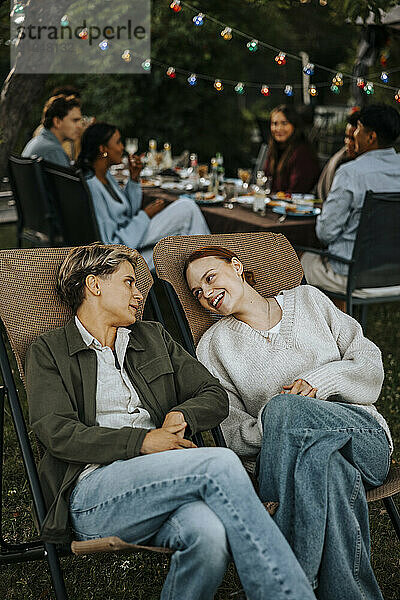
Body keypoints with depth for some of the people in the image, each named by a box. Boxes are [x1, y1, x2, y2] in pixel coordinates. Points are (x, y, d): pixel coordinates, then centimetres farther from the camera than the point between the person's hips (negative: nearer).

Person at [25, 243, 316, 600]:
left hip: (166, 483, 4)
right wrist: (143, 441, -12)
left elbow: (215, 396, 20)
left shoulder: (154, 337, 26)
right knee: (220, 463, -30)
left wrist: (181, 416, -3)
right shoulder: (48, 351, 12)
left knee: (211, 533, -36)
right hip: (92, 496, -3)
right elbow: (56, 432, -3)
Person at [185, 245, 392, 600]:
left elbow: (371, 365, 12)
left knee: (282, 407, -34)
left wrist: (321, 379, -8)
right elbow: (234, 435, 6)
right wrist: (267, 427, -17)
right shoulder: (214, 346, 16)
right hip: (292, 452, 0)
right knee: (325, 466, -39)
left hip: (365, 433, 0)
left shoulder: (308, 300, 17)